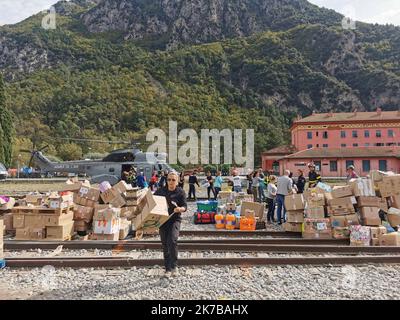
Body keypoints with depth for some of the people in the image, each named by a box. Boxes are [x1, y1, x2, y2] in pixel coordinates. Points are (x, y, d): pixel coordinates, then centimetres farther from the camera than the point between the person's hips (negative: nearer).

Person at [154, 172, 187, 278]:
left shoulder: (180, 192, -1)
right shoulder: (160, 191, 8)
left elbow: (185, 206, -5)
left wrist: (179, 209, -26)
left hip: (175, 219, -3)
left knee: (172, 241, -22)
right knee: (165, 244, 7)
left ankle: (174, 266, -7)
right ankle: (168, 269, 19)